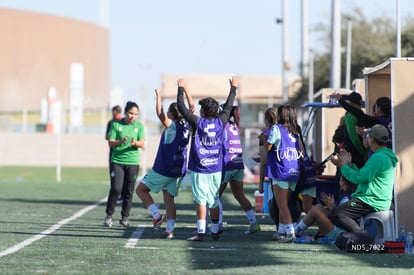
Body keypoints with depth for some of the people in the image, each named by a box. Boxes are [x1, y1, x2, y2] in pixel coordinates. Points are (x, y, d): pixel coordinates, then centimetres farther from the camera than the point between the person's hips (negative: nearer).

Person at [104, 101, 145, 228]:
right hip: (117, 161, -2)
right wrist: (120, 142, -21)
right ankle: (109, 215, 2)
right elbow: (110, 142, -1)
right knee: (116, 188, -12)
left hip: (133, 162, 2)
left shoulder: (139, 126, 8)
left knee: (128, 191, 1)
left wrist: (135, 143, -22)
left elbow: (142, 143, 0)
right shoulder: (116, 125, 3)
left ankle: (124, 217, 11)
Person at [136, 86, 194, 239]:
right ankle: (170, 230, 3)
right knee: (169, 198, 12)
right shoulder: (187, 126, 0)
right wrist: (185, 89, 14)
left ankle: (156, 216, -5)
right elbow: (191, 107, 12)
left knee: (141, 189, 9)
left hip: (163, 169, -6)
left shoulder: (172, 126, -17)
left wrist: (158, 96, -23)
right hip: (179, 171, 6)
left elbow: (160, 113, -31)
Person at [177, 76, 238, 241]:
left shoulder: (198, 122, -10)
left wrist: (181, 88, 7)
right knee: (214, 201, 9)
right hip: (216, 169, 4)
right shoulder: (220, 122, 0)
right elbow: (228, 107, 16)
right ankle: (215, 231, 13)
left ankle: (201, 232, -11)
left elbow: (181, 107, -4)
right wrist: (233, 88, 29)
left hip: (199, 169, -4)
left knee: (200, 200, -6)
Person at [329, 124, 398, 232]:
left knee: (336, 214, -23)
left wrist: (342, 166, -7)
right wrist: (349, 164, 20)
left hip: (372, 203, -11)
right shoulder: (386, 156, 20)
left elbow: (359, 178, -20)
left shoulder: (378, 157, -16)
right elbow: (364, 176, 22)